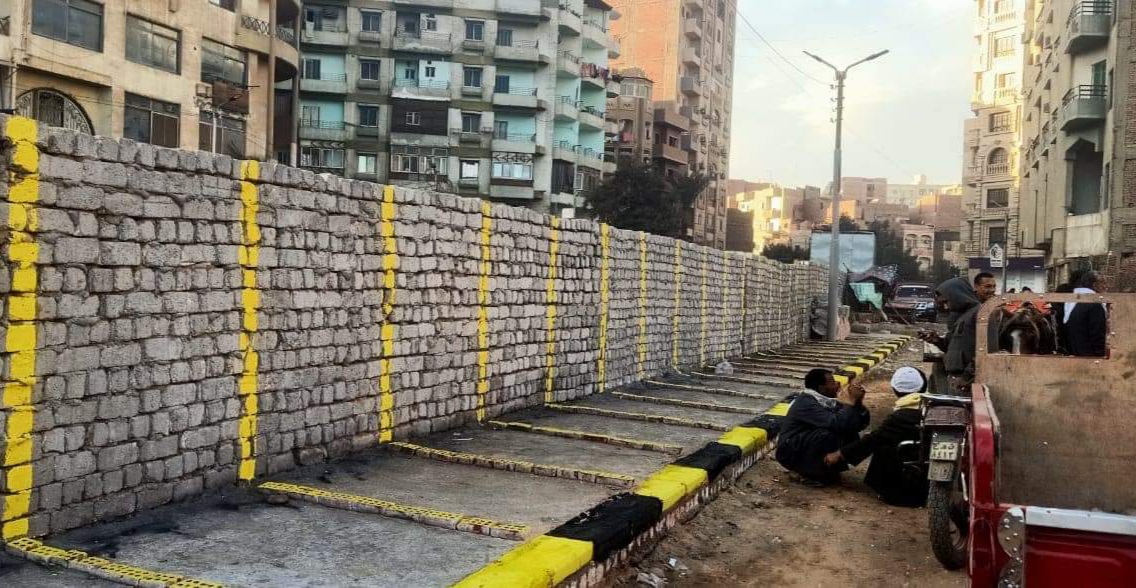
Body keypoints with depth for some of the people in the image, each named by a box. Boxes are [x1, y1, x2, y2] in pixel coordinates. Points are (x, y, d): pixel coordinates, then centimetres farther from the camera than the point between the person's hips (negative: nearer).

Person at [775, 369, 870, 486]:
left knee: (851, 435, -4)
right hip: (790, 452, -9)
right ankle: (811, 474, -12)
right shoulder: (806, 403, -24)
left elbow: (862, 423, 3)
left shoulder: (827, 401, 2)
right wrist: (853, 401, -26)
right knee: (829, 434, -30)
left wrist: (858, 402, -15)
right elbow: (836, 423, -38)